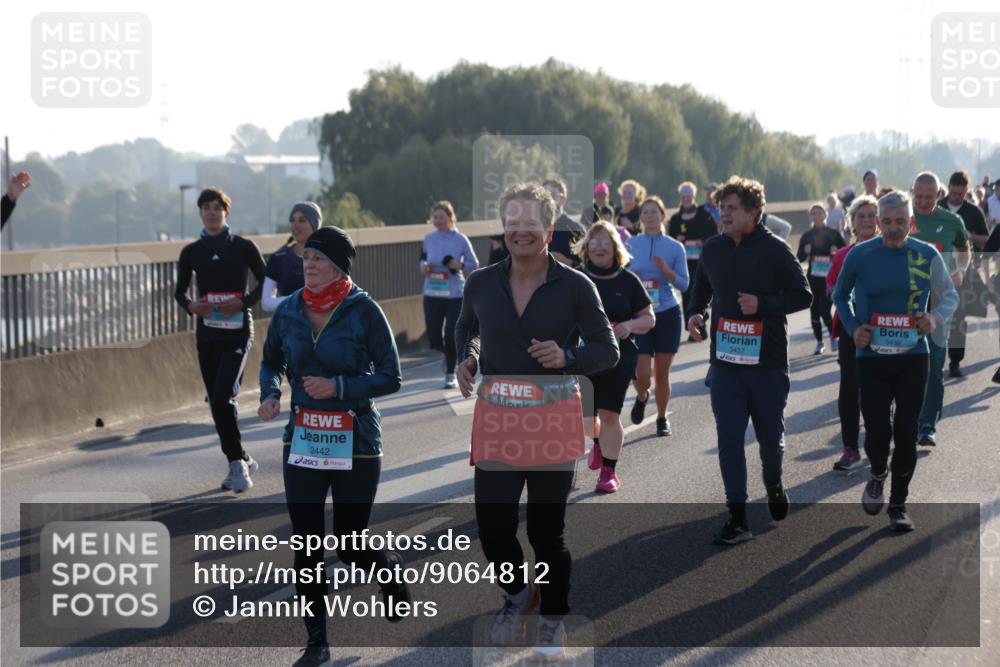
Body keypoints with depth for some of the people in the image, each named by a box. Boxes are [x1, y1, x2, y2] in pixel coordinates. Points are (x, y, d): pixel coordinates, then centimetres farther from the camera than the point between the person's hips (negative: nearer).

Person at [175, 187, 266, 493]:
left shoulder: (244, 247, -2)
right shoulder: (191, 252, 7)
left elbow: (265, 283, 5)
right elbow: (179, 290, 16)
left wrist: (244, 302, -12)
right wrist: (189, 306, -6)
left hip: (237, 331, -4)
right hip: (207, 332, 4)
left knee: (223, 396, -17)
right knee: (216, 402, 6)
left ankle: (238, 463, -5)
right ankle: (241, 462, 19)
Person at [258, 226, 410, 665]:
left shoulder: (364, 311, -10)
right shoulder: (288, 311, 1)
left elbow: (391, 378, -9)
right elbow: (270, 362, 16)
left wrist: (339, 387, -20)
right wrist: (270, 394, -4)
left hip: (355, 444, -3)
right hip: (302, 443, 3)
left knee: (349, 547, 4)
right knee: (306, 546, 2)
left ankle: (391, 570, 39)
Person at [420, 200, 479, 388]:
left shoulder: (461, 239, -4)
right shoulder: (428, 239, 4)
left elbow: (474, 265, 2)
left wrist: (460, 265, -17)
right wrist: (424, 266, -4)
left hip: (455, 294, -3)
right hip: (432, 294, 3)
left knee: (451, 336, -2)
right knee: (434, 339, 1)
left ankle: (450, 374, 15)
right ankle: (447, 353, 36)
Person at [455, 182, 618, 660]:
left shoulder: (575, 287, -7)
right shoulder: (481, 283, 2)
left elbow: (607, 351, -1)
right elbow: (466, 328, 22)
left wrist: (568, 358, -19)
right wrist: (467, 359, 3)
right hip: (495, 418, 2)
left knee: (547, 527, 8)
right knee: (492, 525, -1)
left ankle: (553, 617, 32)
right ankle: (517, 593, 33)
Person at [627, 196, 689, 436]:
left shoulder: (675, 247, 1)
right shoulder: (630, 245, 3)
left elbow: (684, 284, 0)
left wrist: (665, 269, -15)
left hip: (667, 314, 0)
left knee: (662, 372, 4)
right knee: (641, 374, -9)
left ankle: (662, 418, 22)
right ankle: (642, 397, 26)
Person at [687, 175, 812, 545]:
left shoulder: (775, 250, -8)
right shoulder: (712, 249, 5)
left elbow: (802, 295, -6)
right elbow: (701, 290, 22)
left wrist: (762, 304, -20)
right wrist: (695, 314, 3)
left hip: (768, 362, -3)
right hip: (725, 361, 3)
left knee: (770, 435, 11)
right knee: (729, 438, -3)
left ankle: (774, 486, 42)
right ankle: (737, 518, 1)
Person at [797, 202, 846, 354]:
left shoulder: (834, 234, 0)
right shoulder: (806, 236, 5)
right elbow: (799, 258, 6)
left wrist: (837, 252, -19)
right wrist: (805, 251, -14)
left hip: (830, 278, -3)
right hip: (813, 279, 3)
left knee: (824, 311, -11)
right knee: (814, 311, 3)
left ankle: (833, 337, 13)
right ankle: (819, 342, 16)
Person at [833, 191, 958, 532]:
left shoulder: (927, 255, -1)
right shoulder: (859, 255, -2)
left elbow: (950, 296, 10)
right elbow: (840, 295, 13)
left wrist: (936, 317, -11)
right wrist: (852, 327, -3)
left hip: (913, 358, 1)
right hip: (871, 358, -1)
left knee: (906, 433, 1)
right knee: (877, 430, -6)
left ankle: (898, 504, 17)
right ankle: (878, 473, 29)